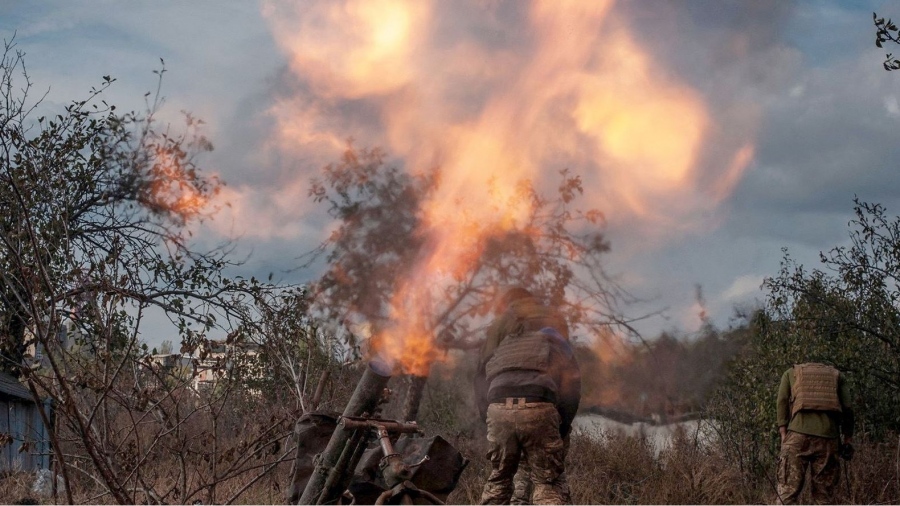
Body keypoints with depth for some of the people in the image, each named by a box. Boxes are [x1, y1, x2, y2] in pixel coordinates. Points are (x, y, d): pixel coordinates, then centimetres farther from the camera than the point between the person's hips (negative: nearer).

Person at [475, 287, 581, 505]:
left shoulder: (496, 328, 29)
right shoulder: (553, 324, 26)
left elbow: (481, 381, 22)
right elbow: (571, 379, 16)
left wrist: (489, 418, 23)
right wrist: (563, 426, 17)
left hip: (499, 407, 2)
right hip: (539, 407, -2)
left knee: (498, 479, 16)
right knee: (549, 483, -2)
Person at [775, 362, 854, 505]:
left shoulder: (791, 373, 23)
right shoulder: (837, 375, 24)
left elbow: (782, 402, 9)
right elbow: (847, 408, 12)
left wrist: (783, 435, 4)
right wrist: (847, 439, 12)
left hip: (798, 434, -1)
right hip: (828, 437, 1)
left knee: (787, 491, -5)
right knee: (824, 493, 7)